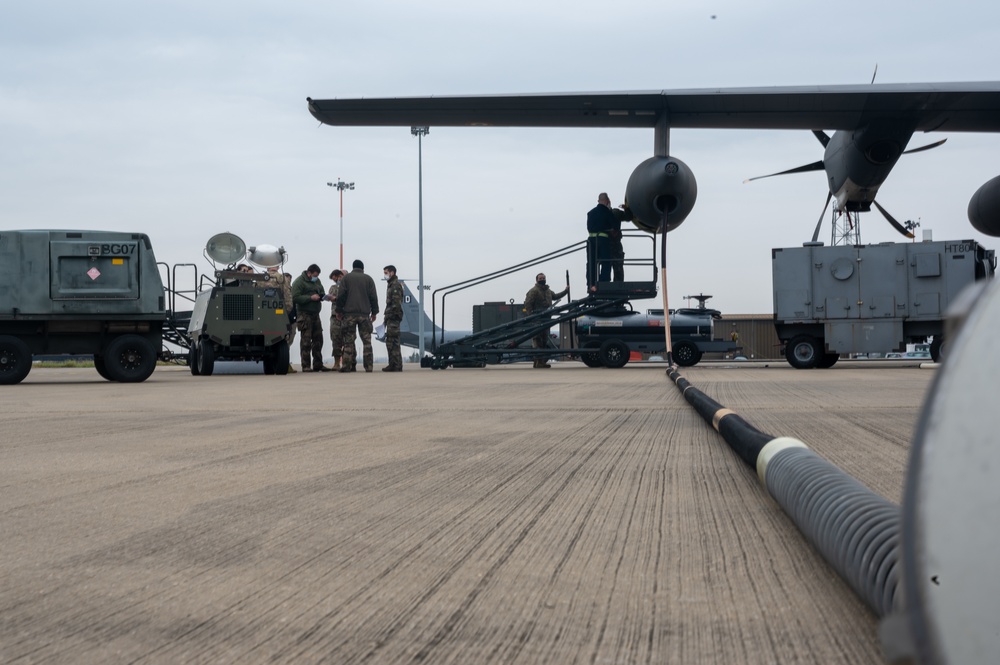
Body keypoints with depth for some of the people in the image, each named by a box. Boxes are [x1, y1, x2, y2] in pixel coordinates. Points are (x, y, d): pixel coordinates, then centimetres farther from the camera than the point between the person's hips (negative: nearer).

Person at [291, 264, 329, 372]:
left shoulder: (316, 281, 17)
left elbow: (321, 293, 26)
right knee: (306, 341, -7)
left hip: (315, 314, 8)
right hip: (305, 314, -8)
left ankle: (318, 364, 15)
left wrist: (323, 296, 1)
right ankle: (306, 366, -5)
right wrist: (310, 297, -21)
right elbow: (295, 298, -16)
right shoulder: (299, 282, -7)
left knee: (318, 340, 8)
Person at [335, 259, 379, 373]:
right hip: (364, 314, 1)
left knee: (349, 341, 2)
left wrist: (338, 310, 7)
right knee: (366, 341, 3)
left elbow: (341, 295, 0)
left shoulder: (346, 277, 4)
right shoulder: (368, 279, 7)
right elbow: (373, 297, 5)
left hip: (349, 313, -1)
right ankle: (369, 366, -2)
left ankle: (348, 366, -1)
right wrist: (374, 312, 11)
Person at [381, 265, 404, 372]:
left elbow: (396, 303, -18)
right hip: (390, 318, 11)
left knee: (393, 342, -11)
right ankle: (392, 365, 15)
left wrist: (392, 314, -20)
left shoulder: (396, 285, -10)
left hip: (393, 318, -11)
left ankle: (397, 366, -11)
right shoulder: (391, 285, 21)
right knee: (389, 342, 12)